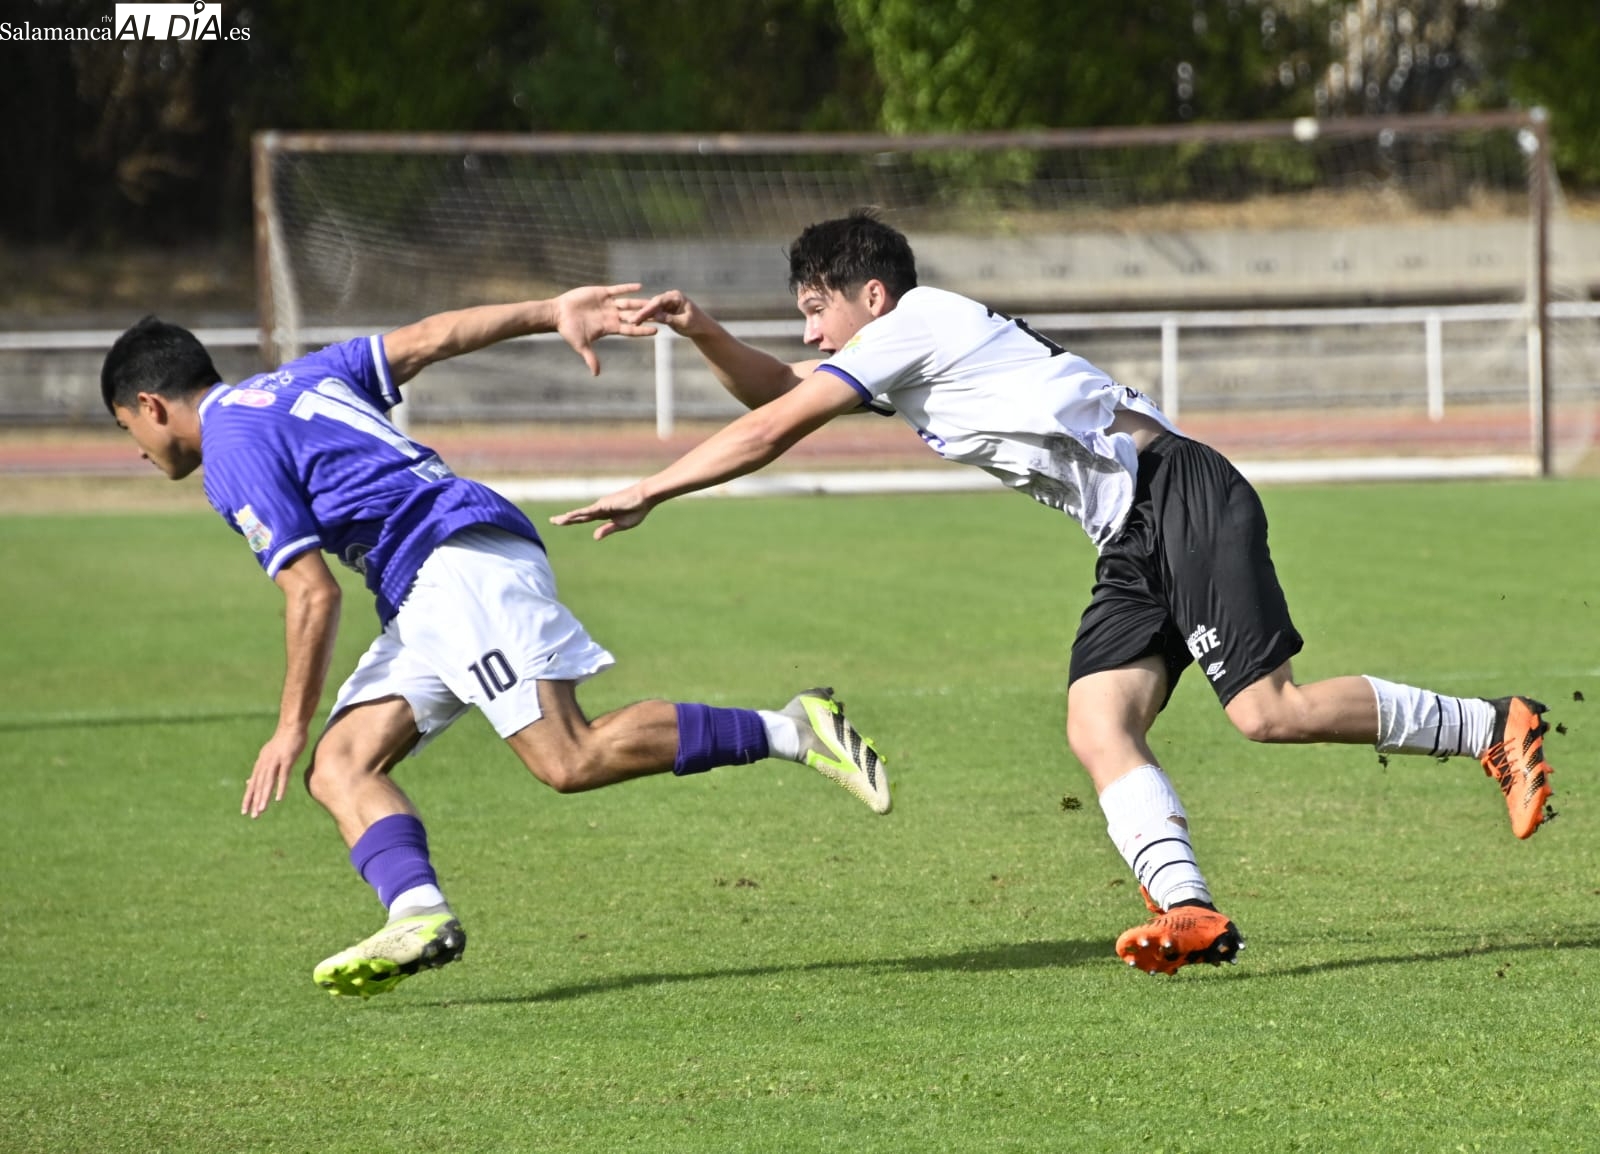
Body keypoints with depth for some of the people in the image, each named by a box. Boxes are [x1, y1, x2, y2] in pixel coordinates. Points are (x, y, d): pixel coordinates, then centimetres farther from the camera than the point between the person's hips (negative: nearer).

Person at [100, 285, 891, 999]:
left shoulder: (232, 453, -4)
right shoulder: (295, 380, 24)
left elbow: (313, 594, -10)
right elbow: (432, 337, 18)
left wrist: (292, 729, -3)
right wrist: (552, 313, 14)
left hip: (460, 563, -10)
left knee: (570, 759, -18)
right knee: (339, 766, -2)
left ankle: (789, 731, -14)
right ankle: (418, 913, -24)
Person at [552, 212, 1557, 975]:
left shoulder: (913, 321, -7)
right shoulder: (903, 350, 21)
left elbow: (770, 431, -9)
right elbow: (774, 391, 27)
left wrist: (645, 494, -3)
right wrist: (702, 331, 8)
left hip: (1181, 501, -10)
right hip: (1133, 541, 10)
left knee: (1268, 711, -17)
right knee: (1098, 727, -8)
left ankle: (1497, 728, -4)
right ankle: (1190, 912, -22)